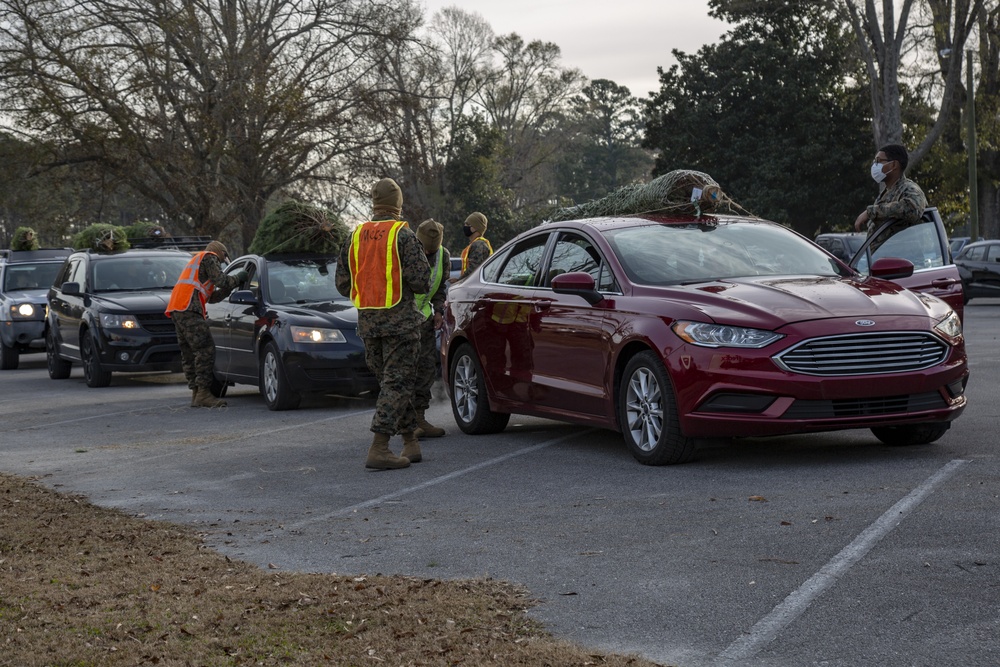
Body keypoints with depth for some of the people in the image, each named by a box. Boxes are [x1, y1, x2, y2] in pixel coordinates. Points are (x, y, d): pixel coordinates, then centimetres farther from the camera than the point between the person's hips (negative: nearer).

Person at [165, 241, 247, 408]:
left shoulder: (196, 261, 36)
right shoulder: (209, 257, 7)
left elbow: (212, 297, 32)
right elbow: (221, 281, -6)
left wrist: (232, 285, 27)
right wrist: (237, 278, 11)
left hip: (177, 310, 10)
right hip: (188, 308, -10)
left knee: (189, 353, 9)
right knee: (205, 350, -14)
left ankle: (196, 394, 9)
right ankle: (203, 394, -19)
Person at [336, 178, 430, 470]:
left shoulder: (356, 236, 8)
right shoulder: (403, 235, -9)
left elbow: (342, 284, 11)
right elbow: (421, 281, -14)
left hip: (367, 322, 6)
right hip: (400, 320, -6)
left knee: (391, 381, 16)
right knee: (397, 383, -4)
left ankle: (411, 442, 21)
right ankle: (378, 449, -12)